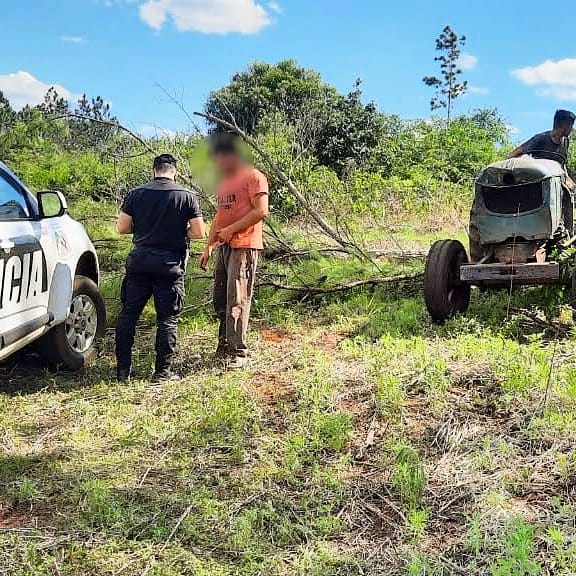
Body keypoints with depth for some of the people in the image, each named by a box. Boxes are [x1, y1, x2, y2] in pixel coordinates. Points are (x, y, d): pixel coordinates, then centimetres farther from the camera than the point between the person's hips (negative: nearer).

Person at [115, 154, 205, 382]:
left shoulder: (136, 194, 3)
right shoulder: (187, 196, -3)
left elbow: (122, 227, 2)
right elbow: (199, 233, -6)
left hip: (139, 262, 2)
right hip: (169, 265, -2)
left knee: (128, 314, 11)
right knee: (167, 319, 5)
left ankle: (123, 369, 15)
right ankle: (162, 372, 8)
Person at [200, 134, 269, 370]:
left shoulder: (253, 177, -5)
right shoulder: (223, 182, 22)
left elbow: (261, 211, -15)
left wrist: (231, 229, -15)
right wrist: (209, 247, 18)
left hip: (244, 246, -9)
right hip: (224, 247, 9)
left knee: (237, 300, -11)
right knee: (220, 300, 10)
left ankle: (238, 352, -7)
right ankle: (224, 345, 20)